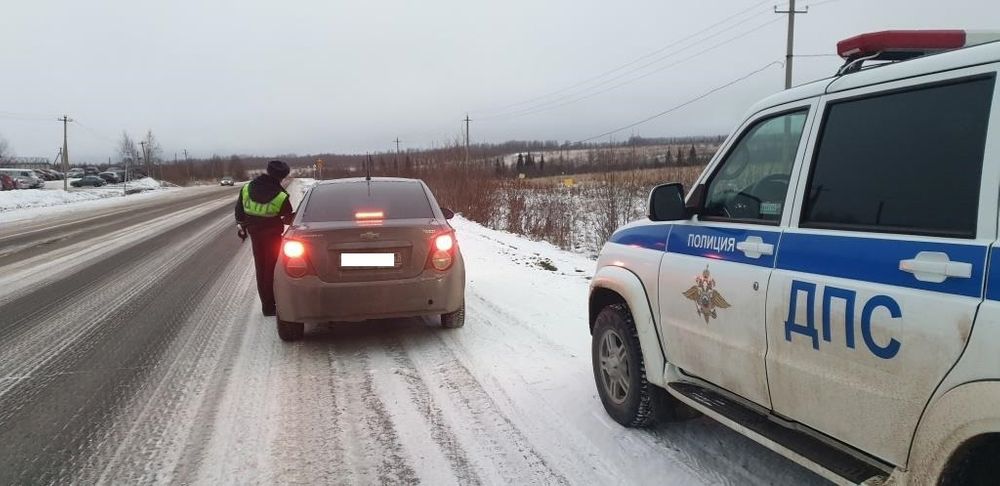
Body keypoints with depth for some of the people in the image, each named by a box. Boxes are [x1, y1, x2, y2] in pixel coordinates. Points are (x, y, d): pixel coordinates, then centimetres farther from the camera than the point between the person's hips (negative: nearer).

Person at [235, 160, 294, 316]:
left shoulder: (246, 189, -5)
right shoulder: (281, 197, -19)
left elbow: (239, 211, 6)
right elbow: (288, 219, -6)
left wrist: (242, 227, 19)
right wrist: (296, 216, 15)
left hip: (254, 233, 5)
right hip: (273, 235, -5)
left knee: (260, 268, 14)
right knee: (272, 269, 5)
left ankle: (266, 303, 22)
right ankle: (270, 306, 7)